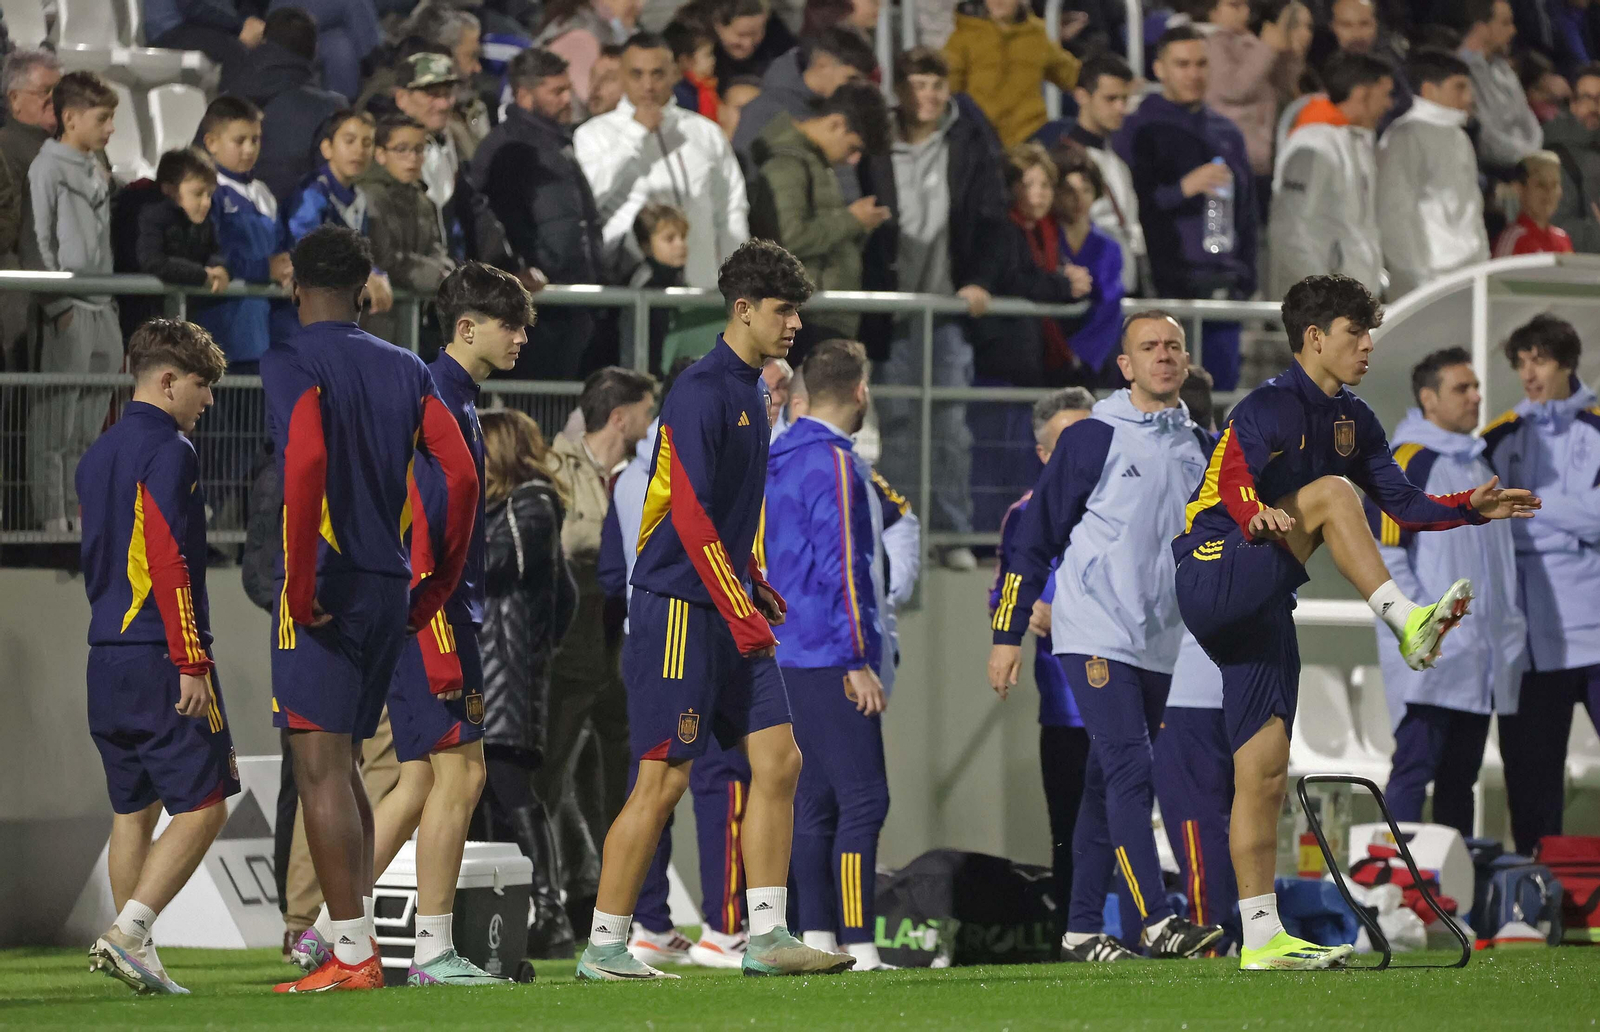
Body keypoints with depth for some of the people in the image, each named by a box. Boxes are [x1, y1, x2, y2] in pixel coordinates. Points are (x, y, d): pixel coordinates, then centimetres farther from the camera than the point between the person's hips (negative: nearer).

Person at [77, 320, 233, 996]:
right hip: (160, 657, -9)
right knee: (203, 804, -5)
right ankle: (128, 932, -16)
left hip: (107, 658, 9)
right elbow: (169, 563, -18)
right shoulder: (168, 451, -11)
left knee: (133, 811, 12)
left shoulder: (96, 457, 17)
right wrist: (192, 662, -18)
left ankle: (136, 960, 10)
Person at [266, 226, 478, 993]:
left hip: (321, 592, -7)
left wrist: (299, 584, -19)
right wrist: (439, 586, 11)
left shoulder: (291, 364, -7)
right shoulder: (405, 370, 12)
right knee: (343, 767, 18)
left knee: (322, 771, -5)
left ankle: (352, 956, -8)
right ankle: (355, 931, 18)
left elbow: (306, 461, -24)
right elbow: (462, 475, 4)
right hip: (389, 586, 7)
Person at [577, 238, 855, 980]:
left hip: (729, 609, 9)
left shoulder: (748, 392, 15)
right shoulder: (701, 392, -14)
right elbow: (690, 513, -20)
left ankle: (767, 936, 6)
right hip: (679, 608, -9)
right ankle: (604, 946, 0)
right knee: (664, 778, -7)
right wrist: (741, 613, -21)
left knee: (778, 759, 3)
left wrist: (755, 586, 14)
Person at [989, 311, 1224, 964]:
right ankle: (1157, 921, -21)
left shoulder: (1199, 450, 12)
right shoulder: (1093, 439, -3)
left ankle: (1083, 927, 12)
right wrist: (1008, 635, -3)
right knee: (1130, 769, -15)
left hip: (1160, 643, 6)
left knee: (1109, 787, 8)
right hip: (1095, 635, -6)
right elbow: (1036, 538, -1)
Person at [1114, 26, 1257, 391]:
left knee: (1223, 385, 3)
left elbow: (1246, 210, 24)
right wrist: (1183, 188, -19)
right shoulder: (1140, 131, 0)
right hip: (1166, 288, -6)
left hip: (1223, 289, 6)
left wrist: (1246, 276, 16)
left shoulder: (1227, 134, 18)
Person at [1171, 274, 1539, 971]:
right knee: (1330, 492, -24)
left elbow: (1402, 505, 16)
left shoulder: (1353, 421, 14)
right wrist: (1256, 515, -52)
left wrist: (1470, 508, 1)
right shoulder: (1268, 409, -13)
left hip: (1261, 613, 8)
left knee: (1265, 772, 5)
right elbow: (1230, 481, -30)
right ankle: (1405, 622, -32)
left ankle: (1261, 938, 5)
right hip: (1212, 579, -8)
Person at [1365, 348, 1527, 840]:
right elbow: (1381, 555, -14)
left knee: (1461, 775, 10)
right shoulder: (1407, 463, -8)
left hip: (1482, 659, 8)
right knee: (1416, 766, -11)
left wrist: (1513, 623, 16)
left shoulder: (1480, 464, 18)